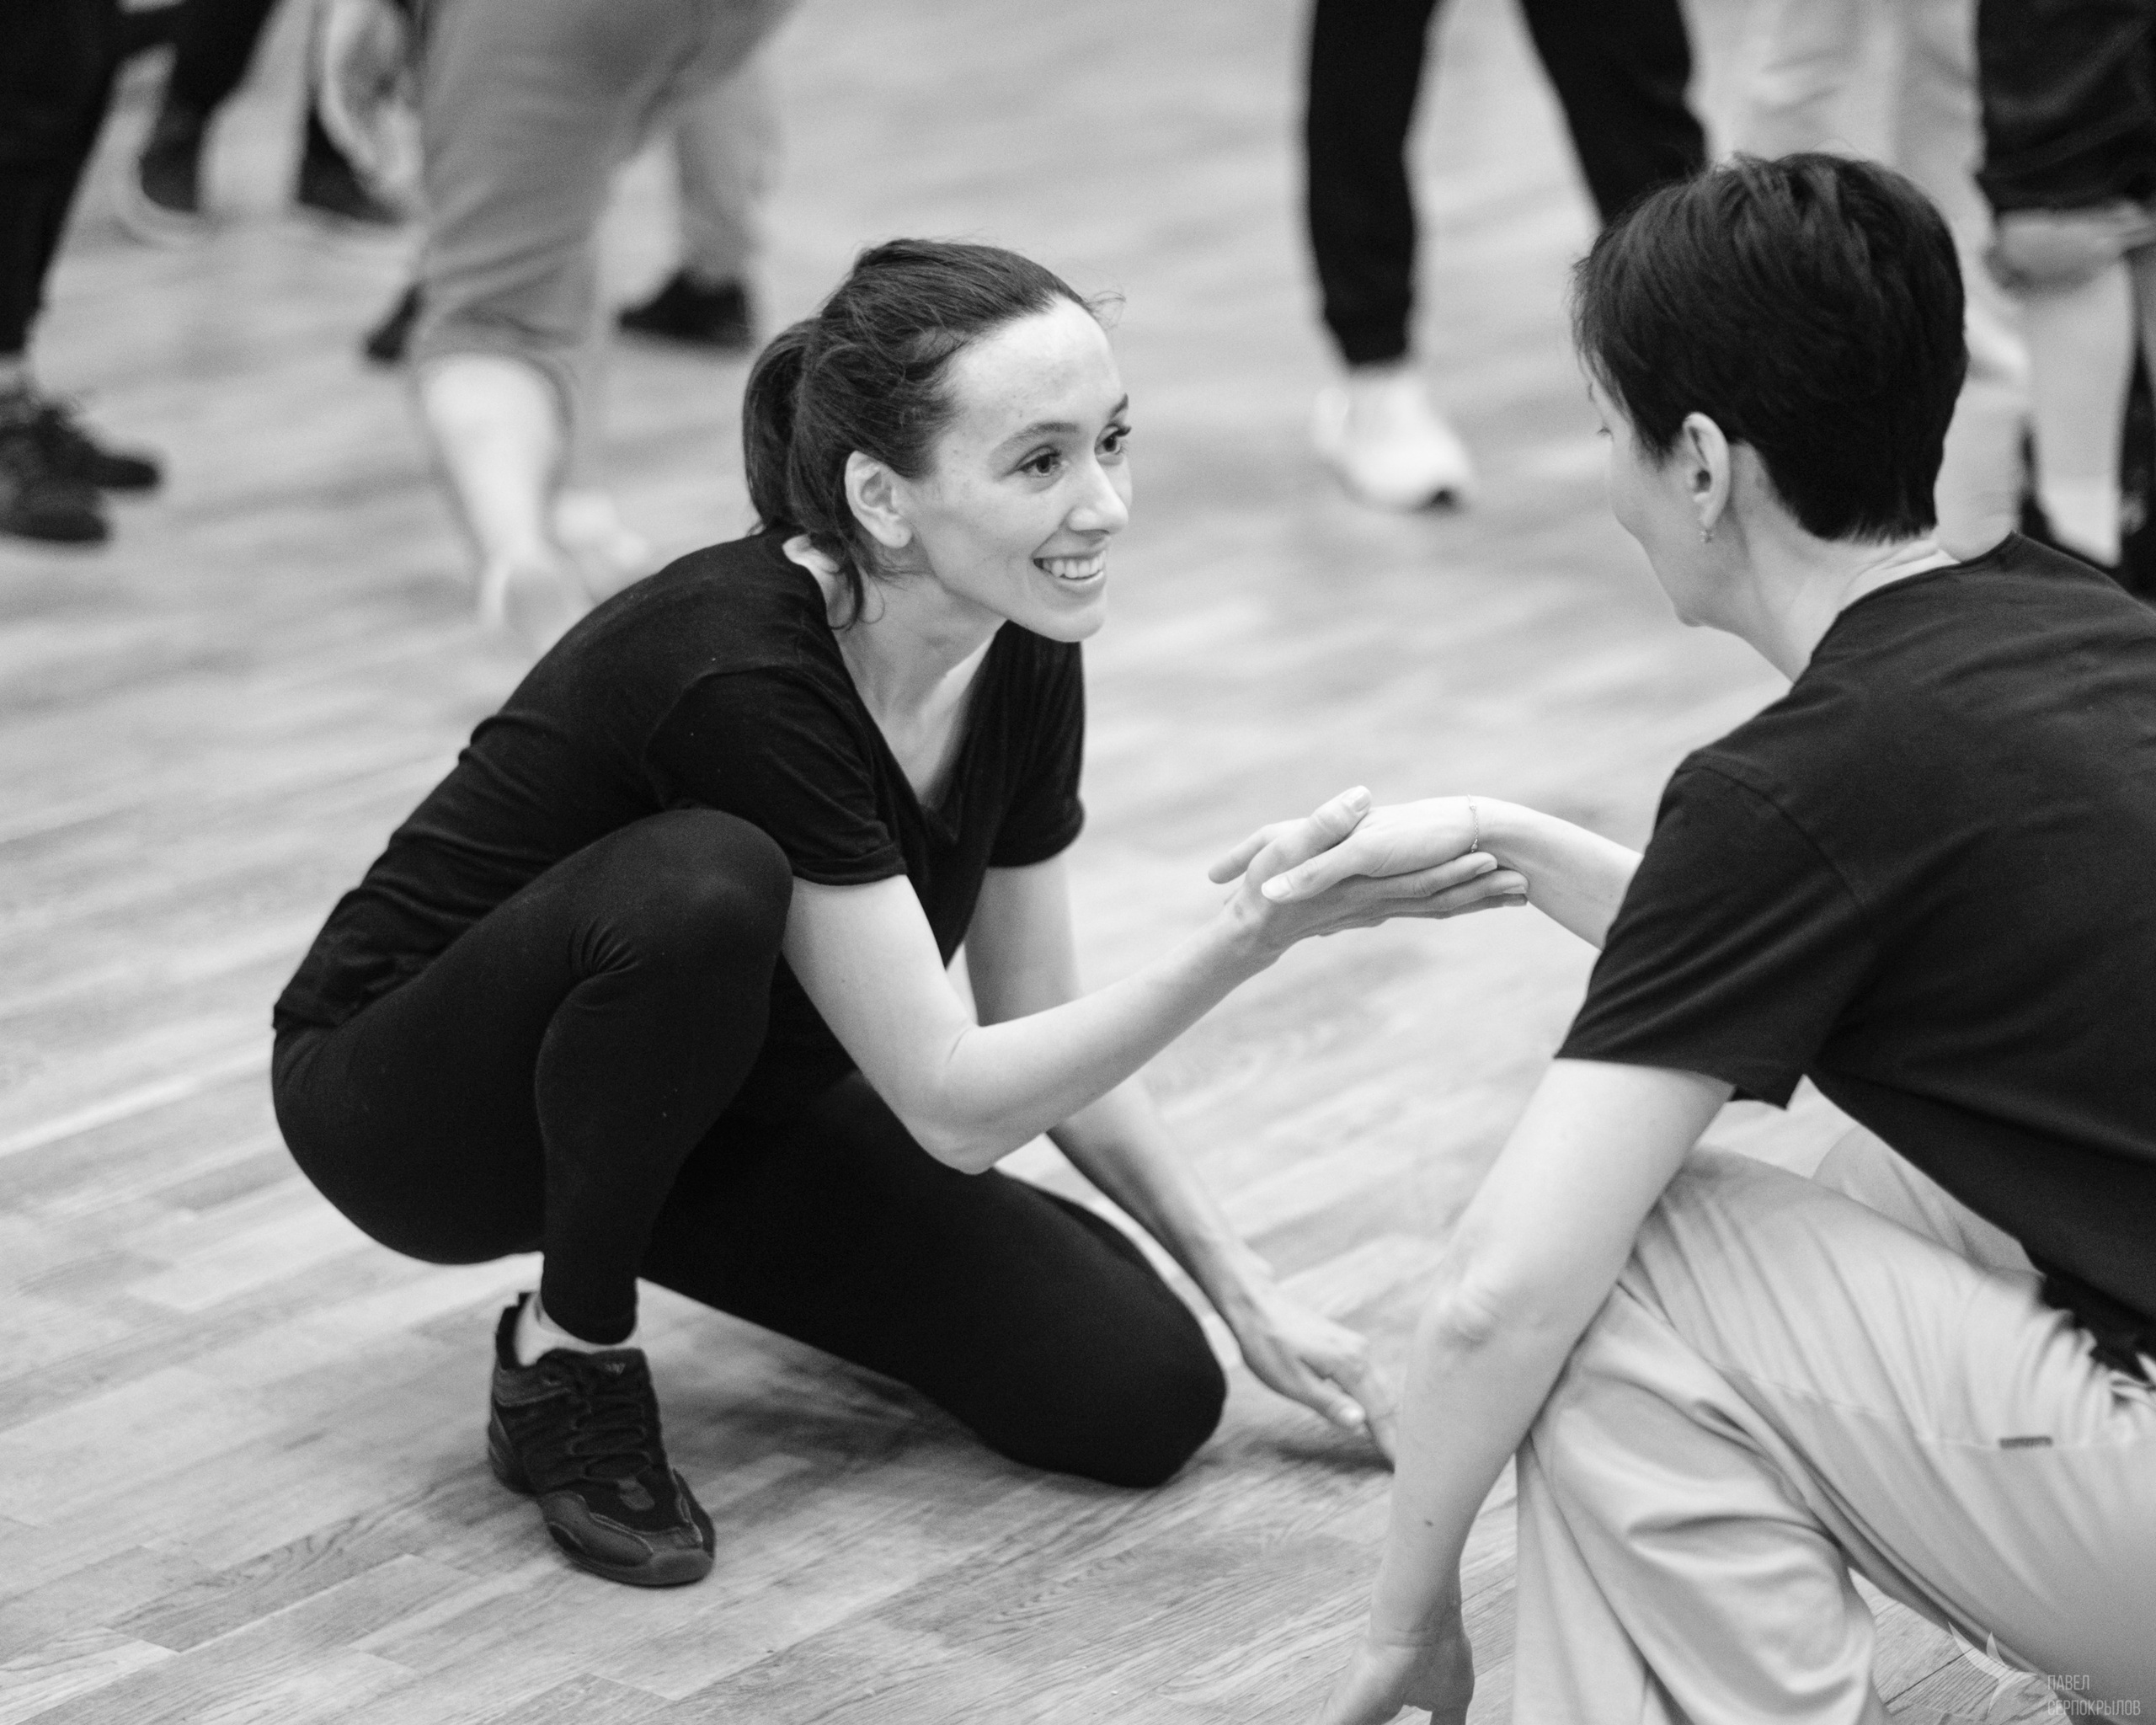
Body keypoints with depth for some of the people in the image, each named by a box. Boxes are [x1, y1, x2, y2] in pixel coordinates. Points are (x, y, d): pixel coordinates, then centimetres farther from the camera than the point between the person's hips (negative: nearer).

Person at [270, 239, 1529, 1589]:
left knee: (1143, 1391, -9)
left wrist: (1245, 1286, 0)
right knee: (707, 887, -39)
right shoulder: (744, 675, -34)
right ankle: (569, 1352, -14)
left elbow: (1038, 1027, 3)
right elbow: (953, 1104, -34)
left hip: (707, 1098, 7)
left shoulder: (1022, 664, -11)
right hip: (416, 1105, -7)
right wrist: (1260, 931, -41)